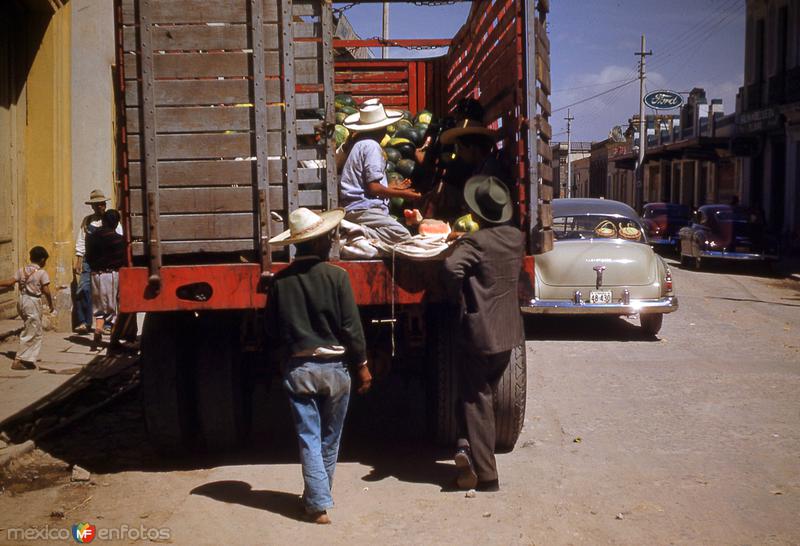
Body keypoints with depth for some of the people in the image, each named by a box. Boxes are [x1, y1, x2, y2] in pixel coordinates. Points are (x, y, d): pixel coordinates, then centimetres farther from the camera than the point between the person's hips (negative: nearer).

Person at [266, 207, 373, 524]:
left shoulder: (280, 281, -2)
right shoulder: (336, 276, -11)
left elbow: (273, 331, 4)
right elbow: (351, 327, -9)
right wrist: (362, 366, 0)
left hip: (297, 369, 1)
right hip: (333, 367, -1)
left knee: (308, 438, 6)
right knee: (329, 439, 16)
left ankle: (319, 504, 2)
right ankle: (320, 495, 30)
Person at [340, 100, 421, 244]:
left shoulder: (358, 143, 19)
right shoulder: (371, 146, -10)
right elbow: (374, 187, -15)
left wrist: (397, 189, 29)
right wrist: (402, 194, -1)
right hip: (362, 209, -10)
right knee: (403, 236, -21)